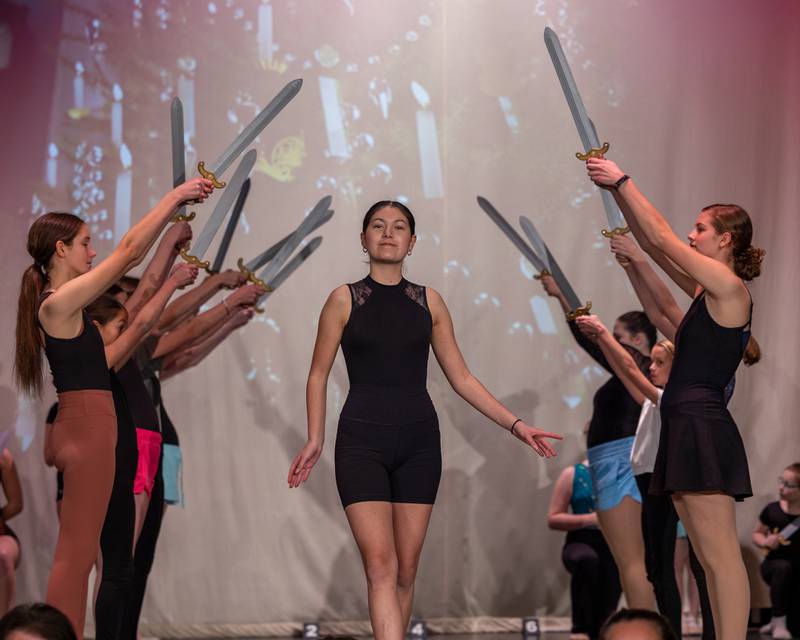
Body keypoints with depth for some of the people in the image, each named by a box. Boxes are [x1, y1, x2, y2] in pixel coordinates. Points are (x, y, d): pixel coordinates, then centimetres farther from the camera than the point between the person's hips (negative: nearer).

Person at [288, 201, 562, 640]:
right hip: (362, 442, -3)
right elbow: (319, 374, 7)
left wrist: (516, 425, 4)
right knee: (381, 566, -14)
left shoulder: (428, 302, 9)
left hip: (418, 443, 3)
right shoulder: (345, 300, 3)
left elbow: (461, 378, 10)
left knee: (406, 570, 3)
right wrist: (315, 440, -3)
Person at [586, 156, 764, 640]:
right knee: (712, 559, 8)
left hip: (703, 429, -10)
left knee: (721, 557, -12)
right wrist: (618, 192, 16)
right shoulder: (709, 289, 17)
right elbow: (654, 244, 21)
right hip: (688, 429, 10)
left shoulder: (730, 287, -8)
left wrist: (623, 181, 2)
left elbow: (661, 237, -6)